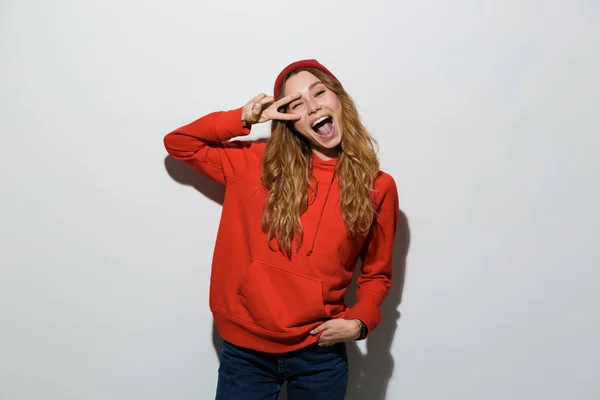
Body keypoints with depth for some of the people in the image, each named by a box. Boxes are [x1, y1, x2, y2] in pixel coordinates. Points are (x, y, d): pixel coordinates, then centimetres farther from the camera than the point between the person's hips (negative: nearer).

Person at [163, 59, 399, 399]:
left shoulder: (377, 187, -2)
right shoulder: (257, 163, -1)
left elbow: (377, 274, 8)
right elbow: (178, 143, 4)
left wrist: (360, 322, -9)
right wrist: (243, 119, -8)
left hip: (320, 353, 0)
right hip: (245, 350, 0)